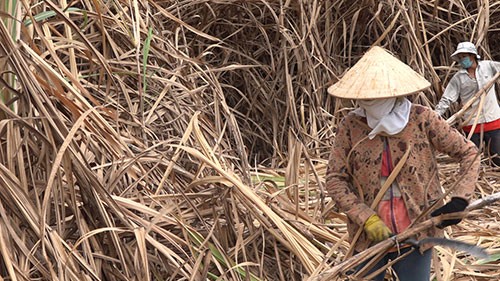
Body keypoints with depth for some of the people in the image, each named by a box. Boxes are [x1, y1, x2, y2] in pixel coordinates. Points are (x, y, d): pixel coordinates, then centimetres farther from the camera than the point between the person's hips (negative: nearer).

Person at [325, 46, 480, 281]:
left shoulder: (422, 120, -9)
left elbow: (468, 153, -1)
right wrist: (366, 218, -15)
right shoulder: (350, 126, -8)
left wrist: (460, 200, -13)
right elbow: (334, 180, -6)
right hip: (369, 234, 1)